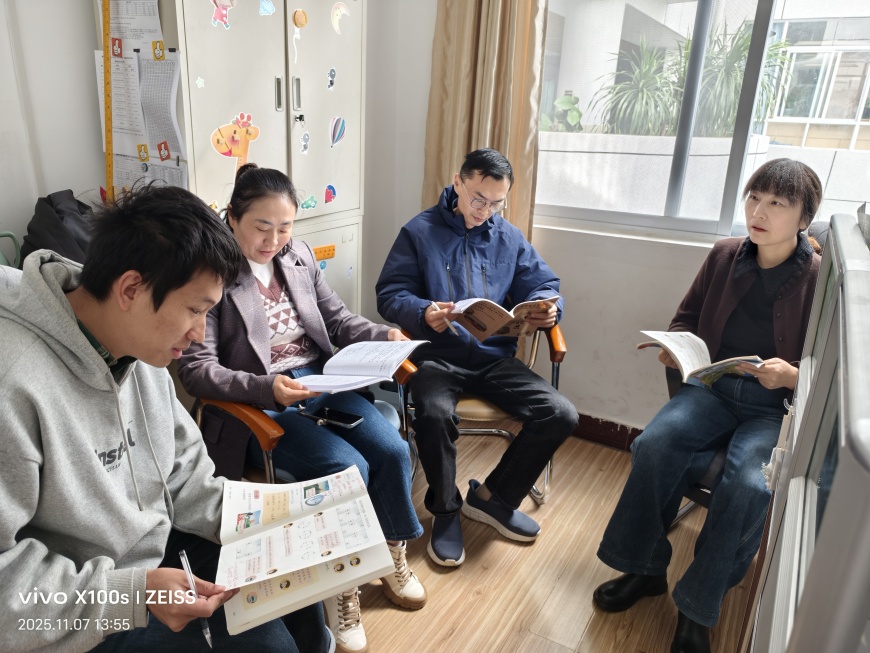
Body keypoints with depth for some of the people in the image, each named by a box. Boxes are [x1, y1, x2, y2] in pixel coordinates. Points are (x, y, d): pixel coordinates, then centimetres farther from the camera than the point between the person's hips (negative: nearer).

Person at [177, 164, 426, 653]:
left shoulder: (300, 255, 8)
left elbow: (338, 320, 15)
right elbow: (197, 369, -15)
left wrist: (385, 336, -4)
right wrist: (266, 388, -29)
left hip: (322, 382, 6)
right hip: (256, 406, -5)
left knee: (393, 450, -13)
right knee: (348, 467, -25)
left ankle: (392, 556, 14)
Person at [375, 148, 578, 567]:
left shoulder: (509, 237, 14)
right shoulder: (419, 232, 3)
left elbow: (543, 285, 14)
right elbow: (390, 295, -4)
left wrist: (547, 308, -11)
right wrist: (424, 313, -25)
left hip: (495, 357, 4)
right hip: (437, 356, -4)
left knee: (561, 415, -14)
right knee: (434, 413, -35)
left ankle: (492, 497, 9)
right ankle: (445, 510, -3)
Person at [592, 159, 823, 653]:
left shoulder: (822, 279, -7)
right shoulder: (725, 255, 4)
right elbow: (688, 316, 17)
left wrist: (793, 375, -23)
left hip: (779, 407, -3)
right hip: (714, 388, 3)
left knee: (748, 485, -32)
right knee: (653, 445, -25)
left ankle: (698, 610, -10)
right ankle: (645, 569, -4)